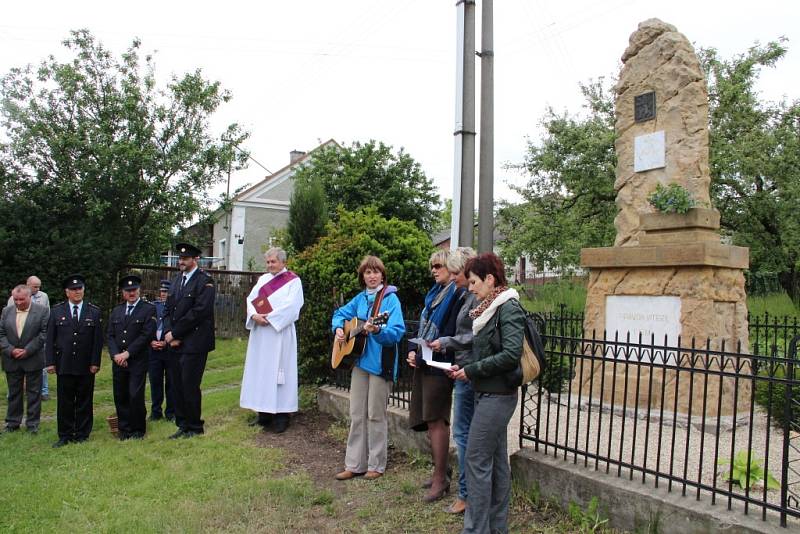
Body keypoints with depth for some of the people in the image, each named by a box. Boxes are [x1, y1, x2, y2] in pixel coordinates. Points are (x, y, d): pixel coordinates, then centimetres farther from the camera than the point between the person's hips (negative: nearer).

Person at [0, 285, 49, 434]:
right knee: (14, 393, 13)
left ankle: (32, 424, 13)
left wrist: (27, 350, -14)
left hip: (33, 359, -3)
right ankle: (12, 423, 23)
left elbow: (44, 333, -9)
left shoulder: (41, 311, -5)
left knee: (34, 393, 5)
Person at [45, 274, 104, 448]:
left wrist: (95, 362, -5)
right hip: (64, 365, 1)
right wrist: (50, 362, -3)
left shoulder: (94, 312, 3)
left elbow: (98, 340, 1)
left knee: (84, 401, 7)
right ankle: (65, 436, 17)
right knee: (65, 402, 6)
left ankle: (82, 435, 17)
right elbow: (50, 338, 4)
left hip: (86, 366, 0)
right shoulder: (56, 311, 5)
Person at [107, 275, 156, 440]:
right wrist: (115, 355, -6)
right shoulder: (116, 311, 16)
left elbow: (146, 335, -10)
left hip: (138, 361, -5)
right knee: (120, 397, 7)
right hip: (118, 362, 5)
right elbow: (110, 335, 10)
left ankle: (138, 430, 9)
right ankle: (124, 429, 20)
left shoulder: (149, 309, -1)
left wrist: (127, 353, -13)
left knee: (136, 396, -7)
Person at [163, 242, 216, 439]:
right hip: (176, 343, 7)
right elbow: (168, 310, 14)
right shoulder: (177, 280, 15)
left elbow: (198, 312, -17)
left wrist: (175, 333, -13)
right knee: (177, 386, 11)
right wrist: (169, 334, -1)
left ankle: (195, 428, 13)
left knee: (190, 386, -3)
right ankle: (183, 426, 23)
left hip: (194, 343, -7)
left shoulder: (205, 281, -9)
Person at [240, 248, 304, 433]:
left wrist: (269, 318, -17)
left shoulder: (293, 280, -3)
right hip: (260, 332, 6)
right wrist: (254, 315, -12)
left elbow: (291, 305, -14)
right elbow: (251, 299, 7)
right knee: (260, 369, 7)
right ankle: (264, 412, 16)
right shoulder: (263, 279, 15)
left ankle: (281, 415, 2)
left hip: (280, 331, -6)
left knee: (277, 369, -4)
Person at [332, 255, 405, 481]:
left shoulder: (390, 298, -8)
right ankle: (354, 464, 20)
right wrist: (338, 328, 4)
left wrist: (377, 330, -34)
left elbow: (397, 332, -17)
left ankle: (376, 465, 16)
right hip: (359, 361, 6)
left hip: (381, 363, -6)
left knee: (375, 415, 3)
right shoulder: (360, 298, 10)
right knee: (357, 414, 10)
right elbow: (340, 314, 24)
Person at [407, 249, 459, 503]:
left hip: (439, 365, -9)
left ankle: (440, 479, 4)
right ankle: (439, 472, 26)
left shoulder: (457, 293, -11)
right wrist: (414, 351, 5)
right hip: (424, 362, 9)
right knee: (430, 420, 14)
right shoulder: (435, 292, 17)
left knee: (435, 419, -6)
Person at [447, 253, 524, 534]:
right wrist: (464, 367, 3)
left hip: (497, 395, -9)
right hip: (489, 393, 9)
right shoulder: (490, 308, 11)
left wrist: (471, 371, -16)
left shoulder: (509, 308, -14)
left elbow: (511, 354, -23)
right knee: (497, 460, 15)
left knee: (476, 459, -4)